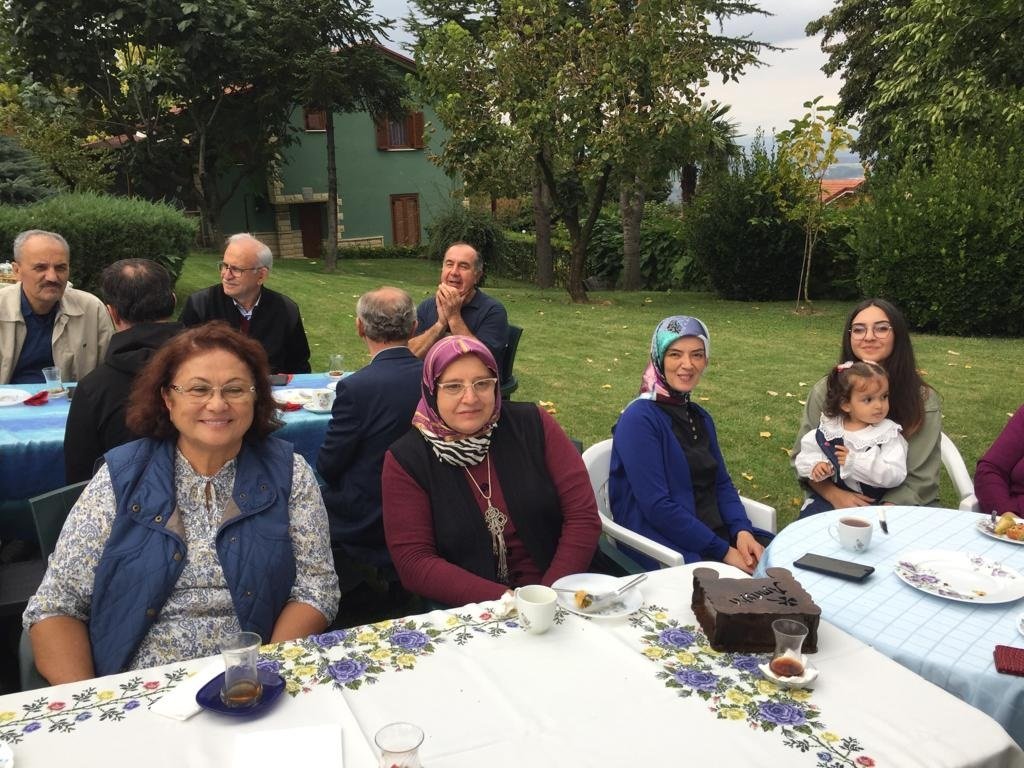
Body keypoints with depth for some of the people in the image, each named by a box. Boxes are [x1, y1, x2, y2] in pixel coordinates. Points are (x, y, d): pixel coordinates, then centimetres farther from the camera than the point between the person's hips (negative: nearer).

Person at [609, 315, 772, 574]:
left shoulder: (701, 417, 13)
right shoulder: (639, 419, -13)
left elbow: (722, 483, 13)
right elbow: (657, 507, -18)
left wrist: (742, 531, -7)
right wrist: (723, 551, -17)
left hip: (717, 533, 8)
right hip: (666, 549, -7)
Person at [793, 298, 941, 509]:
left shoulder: (923, 399, -2)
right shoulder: (825, 391, 0)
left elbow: (921, 478, -5)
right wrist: (834, 494, -15)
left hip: (898, 504, 1)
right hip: (835, 500, 0)